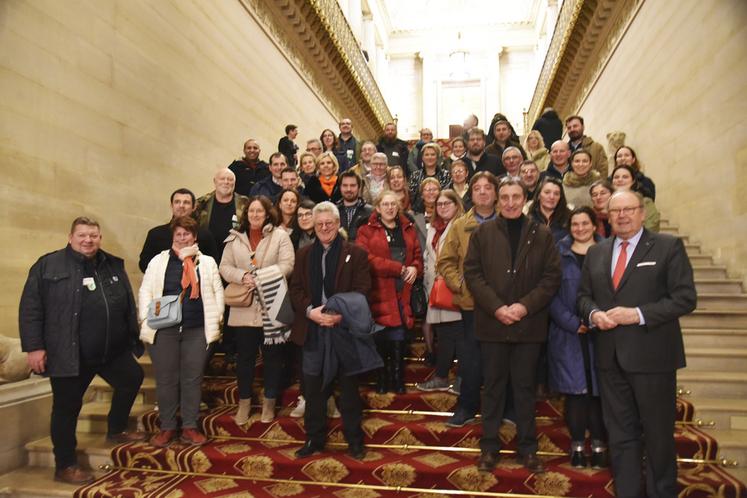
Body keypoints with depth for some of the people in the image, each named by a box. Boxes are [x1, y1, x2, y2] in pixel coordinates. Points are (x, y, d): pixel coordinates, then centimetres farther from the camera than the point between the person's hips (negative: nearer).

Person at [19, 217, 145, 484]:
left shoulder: (113, 265, 9)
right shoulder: (48, 265, -5)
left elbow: (128, 305, 13)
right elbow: (30, 308, -8)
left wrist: (133, 339, 13)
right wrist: (34, 347, -13)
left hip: (113, 351, 6)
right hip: (69, 354, -5)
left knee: (132, 379, 18)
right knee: (67, 407, 5)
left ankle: (116, 430, 41)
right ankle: (65, 466, 22)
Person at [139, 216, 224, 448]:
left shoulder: (207, 262, 9)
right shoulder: (158, 261, 7)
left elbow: (217, 291, 8)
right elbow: (145, 291, 5)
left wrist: (216, 319, 0)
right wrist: (146, 319, -6)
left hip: (197, 330, 0)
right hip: (163, 329, 0)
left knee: (193, 379, 6)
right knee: (166, 379, 7)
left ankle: (190, 427, 18)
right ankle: (167, 427, 22)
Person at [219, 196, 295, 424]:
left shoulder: (280, 235, 0)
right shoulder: (235, 237, 9)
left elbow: (286, 265, -9)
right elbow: (225, 267, 6)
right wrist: (242, 276, -14)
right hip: (244, 307, 2)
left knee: (272, 356, 8)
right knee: (245, 356, 11)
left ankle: (269, 402, 23)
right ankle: (244, 402, 27)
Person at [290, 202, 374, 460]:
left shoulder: (356, 253, 0)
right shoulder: (304, 254, 11)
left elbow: (362, 290, -6)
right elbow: (295, 290, 5)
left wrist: (341, 313, -20)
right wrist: (311, 311, -13)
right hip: (312, 330, 3)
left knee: (349, 387, 9)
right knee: (313, 387, 10)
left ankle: (354, 439, 24)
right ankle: (314, 438, 26)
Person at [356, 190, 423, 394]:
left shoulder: (409, 229, 17)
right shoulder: (366, 231, 4)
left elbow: (417, 255, 16)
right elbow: (366, 259, -11)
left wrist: (415, 268, -8)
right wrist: (399, 269, -14)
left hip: (402, 293, 3)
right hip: (379, 294, -3)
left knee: (398, 340, 5)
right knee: (381, 340, 2)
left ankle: (398, 381, 19)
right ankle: (382, 381, 17)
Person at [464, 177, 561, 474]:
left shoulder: (542, 234, 5)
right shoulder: (482, 233, 3)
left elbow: (552, 276, 0)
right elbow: (472, 273, -3)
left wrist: (525, 306, -13)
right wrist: (496, 307, -13)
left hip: (529, 324, 1)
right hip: (492, 323, 0)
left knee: (525, 386, 11)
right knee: (493, 385, 9)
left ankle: (527, 448, 23)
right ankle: (489, 446, 21)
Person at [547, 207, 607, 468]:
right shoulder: (559, 253, 5)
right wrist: (573, 323, -10)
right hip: (567, 333, 0)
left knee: (598, 388, 5)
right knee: (574, 389, 2)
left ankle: (599, 445, 18)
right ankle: (577, 445, 15)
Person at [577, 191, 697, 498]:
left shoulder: (668, 247, -4)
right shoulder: (596, 252, 11)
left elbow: (685, 298, -10)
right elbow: (584, 295, 14)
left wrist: (638, 314, -19)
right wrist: (593, 313, -7)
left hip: (651, 356, -4)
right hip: (610, 357, 4)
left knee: (658, 432, 11)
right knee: (619, 433, 13)